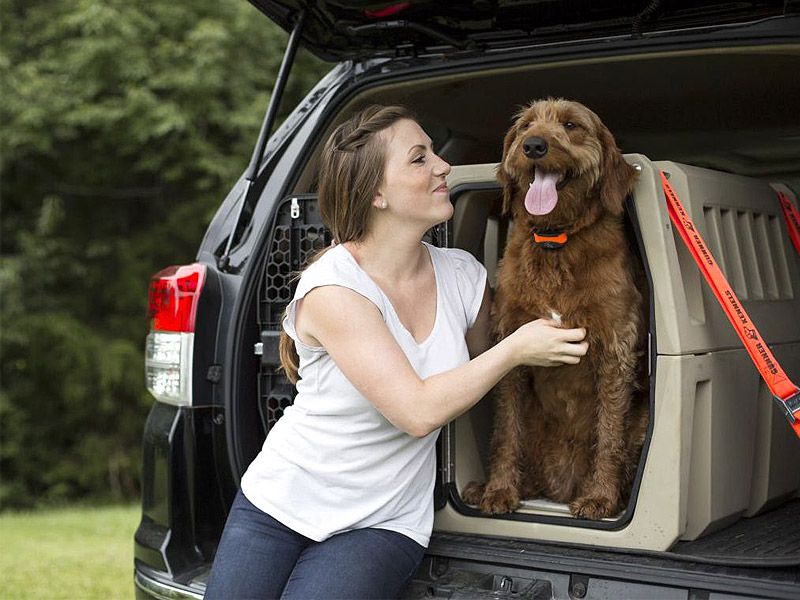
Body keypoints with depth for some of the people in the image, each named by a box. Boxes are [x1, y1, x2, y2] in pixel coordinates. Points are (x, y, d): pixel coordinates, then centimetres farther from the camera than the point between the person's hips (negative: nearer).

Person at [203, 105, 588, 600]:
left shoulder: (464, 276, -4)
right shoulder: (332, 288, -20)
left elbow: (483, 369, 18)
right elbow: (418, 411, -25)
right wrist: (516, 349, -17)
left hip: (383, 525, 2)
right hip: (278, 505, -2)